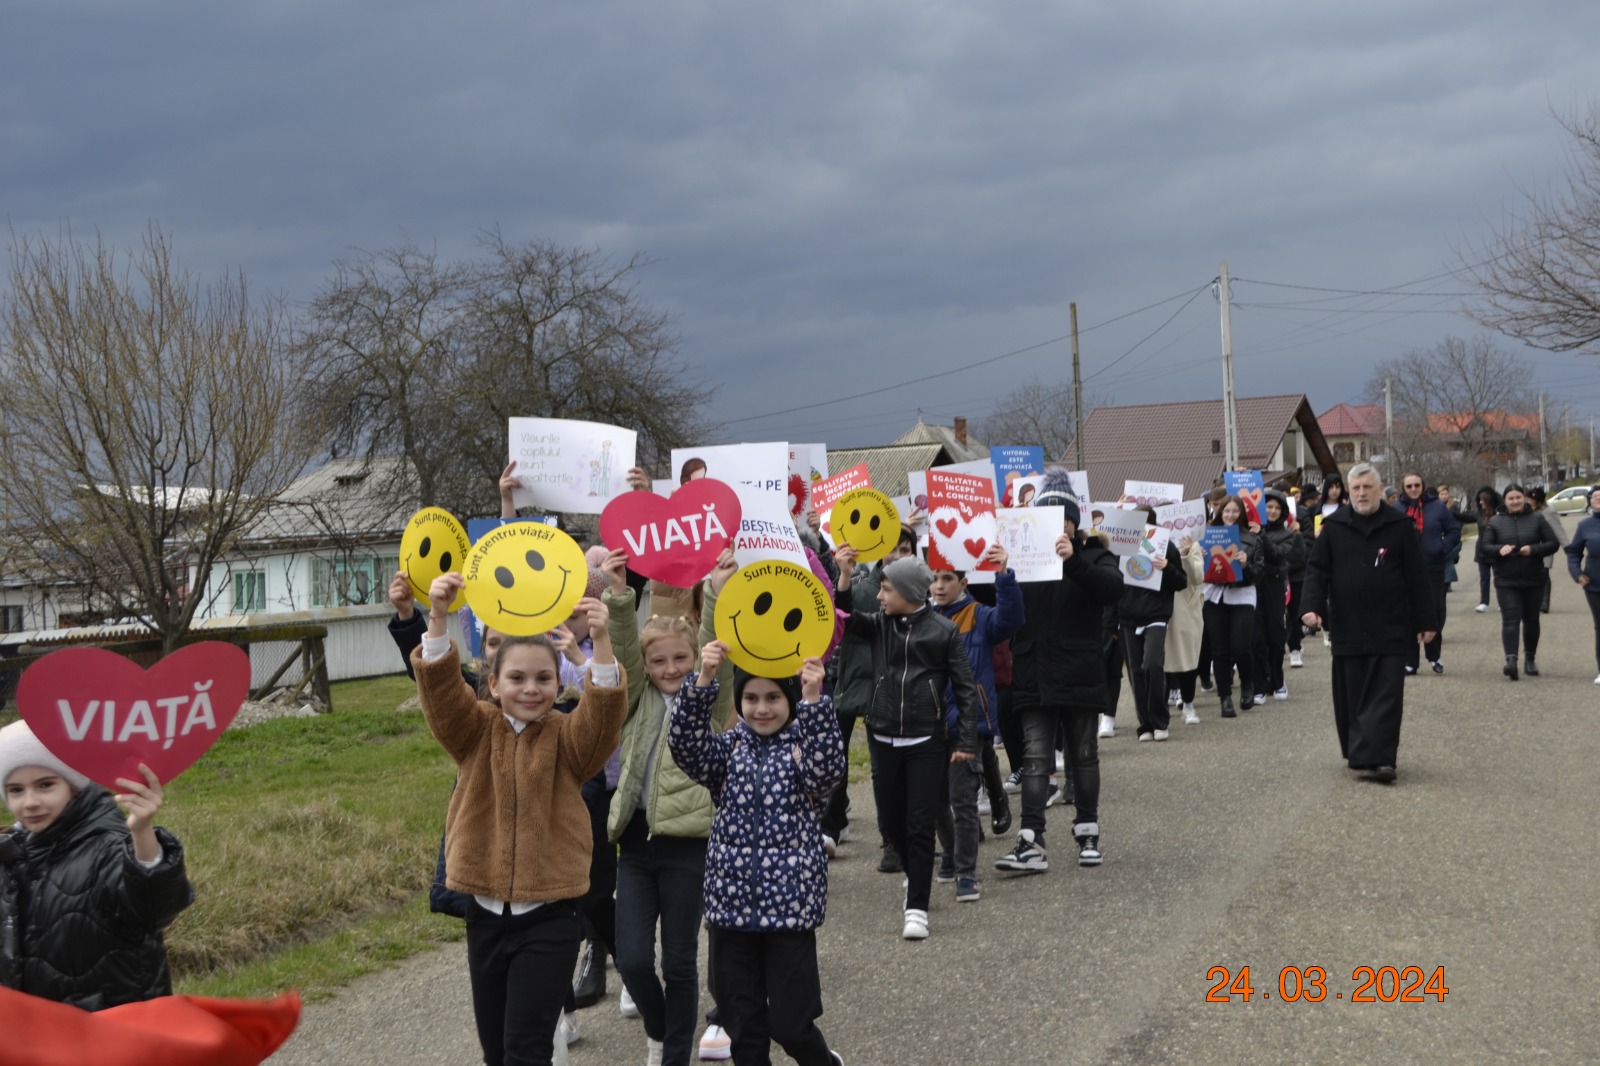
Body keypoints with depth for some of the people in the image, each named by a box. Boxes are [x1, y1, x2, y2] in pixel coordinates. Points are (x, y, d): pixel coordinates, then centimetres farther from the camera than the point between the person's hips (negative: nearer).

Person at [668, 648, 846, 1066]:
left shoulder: (804, 745, -1)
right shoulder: (729, 748, 6)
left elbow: (827, 769, -23)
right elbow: (685, 742, -13)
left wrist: (814, 700, -35)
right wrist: (703, 680, -28)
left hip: (790, 903, -3)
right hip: (732, 904, 3)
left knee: (789, 1024, 2)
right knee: (743, 1029, 9)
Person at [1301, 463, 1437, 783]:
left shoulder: (1400, 527, 1)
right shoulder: (1334, 527, 5)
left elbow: (1417, 577, 3)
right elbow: (1317, 570, 5)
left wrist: (1424, 621, 2)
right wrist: (1313, 606, -10)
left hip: (1390, 630, -2)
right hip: (1347, 629, 2)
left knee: (1386, 696, -7)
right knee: (1351, 697, 7)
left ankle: (1379, 758, -10)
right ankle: (1360, 755, 19)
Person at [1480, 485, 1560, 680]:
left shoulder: (1536, 519, 3)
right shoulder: (1496, 522, 4)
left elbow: (1553, 544, 1)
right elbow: (1483, 546, 1)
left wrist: (1533, 549, -17)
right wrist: (1499, 549, -20)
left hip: (1534, 580, 1)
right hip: (1506, 581, -1)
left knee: (1531, 620, 11)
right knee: (1510, 620, -12)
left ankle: (1530, 660, 24)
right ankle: (1511, 660, -23)